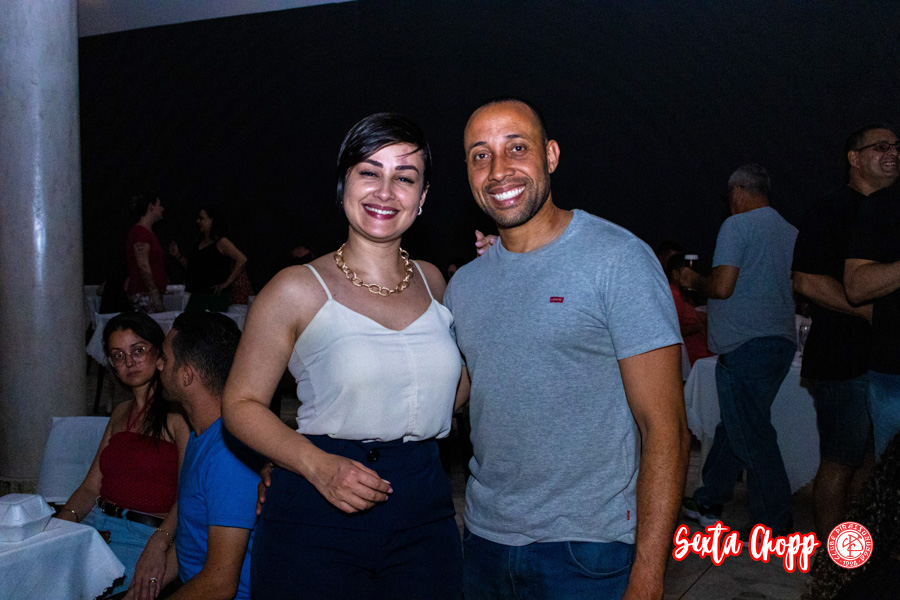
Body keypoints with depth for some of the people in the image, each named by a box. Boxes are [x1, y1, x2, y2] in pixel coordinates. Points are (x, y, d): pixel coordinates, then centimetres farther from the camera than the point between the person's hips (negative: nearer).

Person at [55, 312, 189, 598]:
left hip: (144, 536, -6)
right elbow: (92, 486, 19)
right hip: (96, 526, 7)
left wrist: (159, 542, -31)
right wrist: (65, 516, -3)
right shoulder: (121, 413, 22)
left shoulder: (178, 412, -4)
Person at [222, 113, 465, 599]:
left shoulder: (431, 281, 7)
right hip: (317, 522, -4)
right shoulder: (298, 290, -7)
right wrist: (317, 465, -20)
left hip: (424, 514, 4)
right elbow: (241, 403, -4)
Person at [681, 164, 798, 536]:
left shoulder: (737, 225, -10)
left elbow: (722, 286, -19)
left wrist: (695, 281, 2)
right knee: (734, 426, 17)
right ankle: (708, 503, 27)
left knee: (752, 436, -1)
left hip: (745, 347, -9)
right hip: (782, 341, 9)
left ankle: (775, 524, 5)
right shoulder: (791, 232, 14)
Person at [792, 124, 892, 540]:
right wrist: (870, 311, -19)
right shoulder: (829, 212, -7)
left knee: (872, 459, 13)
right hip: (844, 360, -8)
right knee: (841, 462, -2)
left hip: (885, 360, 8)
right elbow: (806, 280, -17)